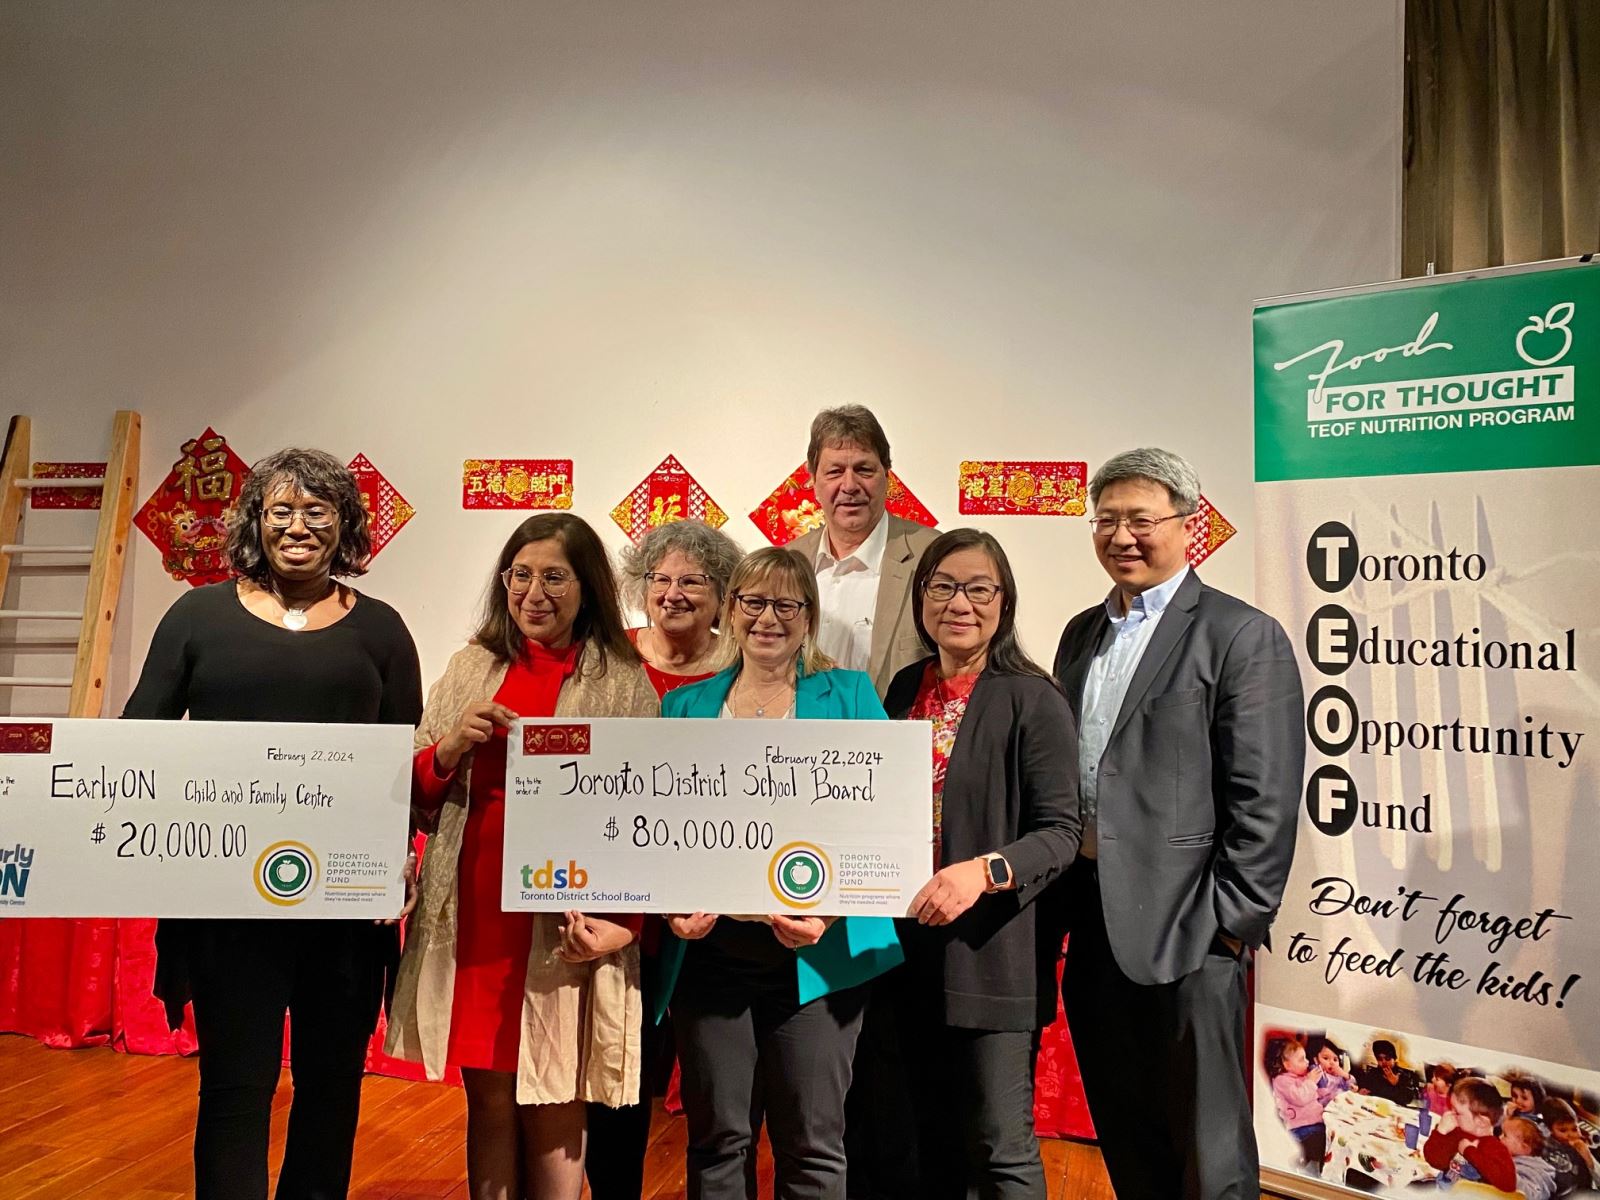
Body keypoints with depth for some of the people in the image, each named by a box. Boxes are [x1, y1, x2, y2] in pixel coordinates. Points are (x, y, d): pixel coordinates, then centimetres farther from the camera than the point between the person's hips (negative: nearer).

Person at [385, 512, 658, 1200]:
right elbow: (416, 796, 11)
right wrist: (451, 748, -9)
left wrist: (623, 922, -14)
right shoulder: (472, 667, 9)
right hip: (470, 920, 3)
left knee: (552, 1110, 7)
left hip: (563, 928, -3)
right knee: (489, 1100, 12)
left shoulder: (623, 684, -2)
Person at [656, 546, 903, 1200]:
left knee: (813, 1147, 8)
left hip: (815, 951, -1)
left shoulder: (849, 696, 4)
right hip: (709, 949, 2)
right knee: (717, 1143, 12)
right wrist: (672, 902, -9)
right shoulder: (684, 706, 10)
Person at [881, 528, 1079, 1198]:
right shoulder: (906, 690, 9)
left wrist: (985, 871, -28)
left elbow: (1060, 831, -13)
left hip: (993, 950, -5)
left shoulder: (1033, 700, -9)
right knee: (931, 1142, 19)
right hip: (909, 945, 6)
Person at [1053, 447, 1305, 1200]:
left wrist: (1235, 921, -14)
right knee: (1121, 1131, 20)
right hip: (1089, 919, 7)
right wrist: (1056, 897, 10)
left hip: (1184, 923, -6)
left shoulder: (1243, 637, -8)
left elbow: (1265, 801, -12)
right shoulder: (1083, 633, 12)